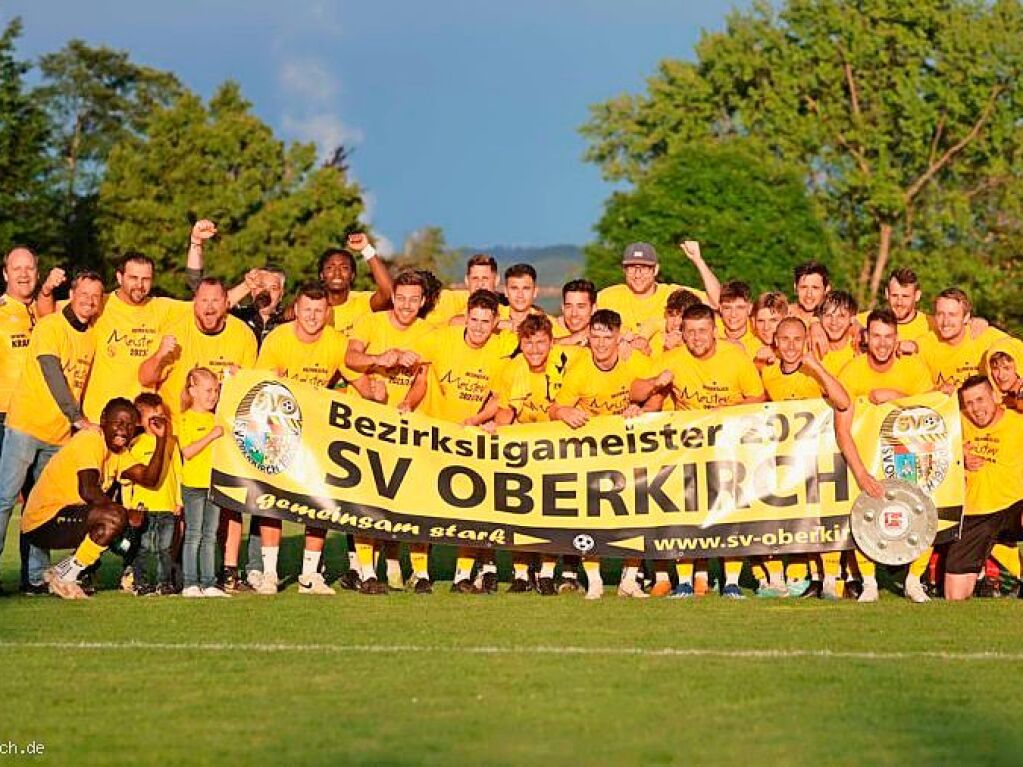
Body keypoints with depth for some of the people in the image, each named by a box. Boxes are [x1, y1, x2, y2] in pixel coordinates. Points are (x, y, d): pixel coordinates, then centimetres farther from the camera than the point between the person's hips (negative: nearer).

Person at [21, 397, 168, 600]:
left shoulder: (117, 449, 14)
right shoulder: (90, 439, -15)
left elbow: (149, 478, 3)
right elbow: (87, 491, -26)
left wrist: (161, 438, -5)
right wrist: (127, 512, -18)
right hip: (44, 520, -10)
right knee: (116, 517, -25)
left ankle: (59, 571, 10)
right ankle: (65, 577, -14)